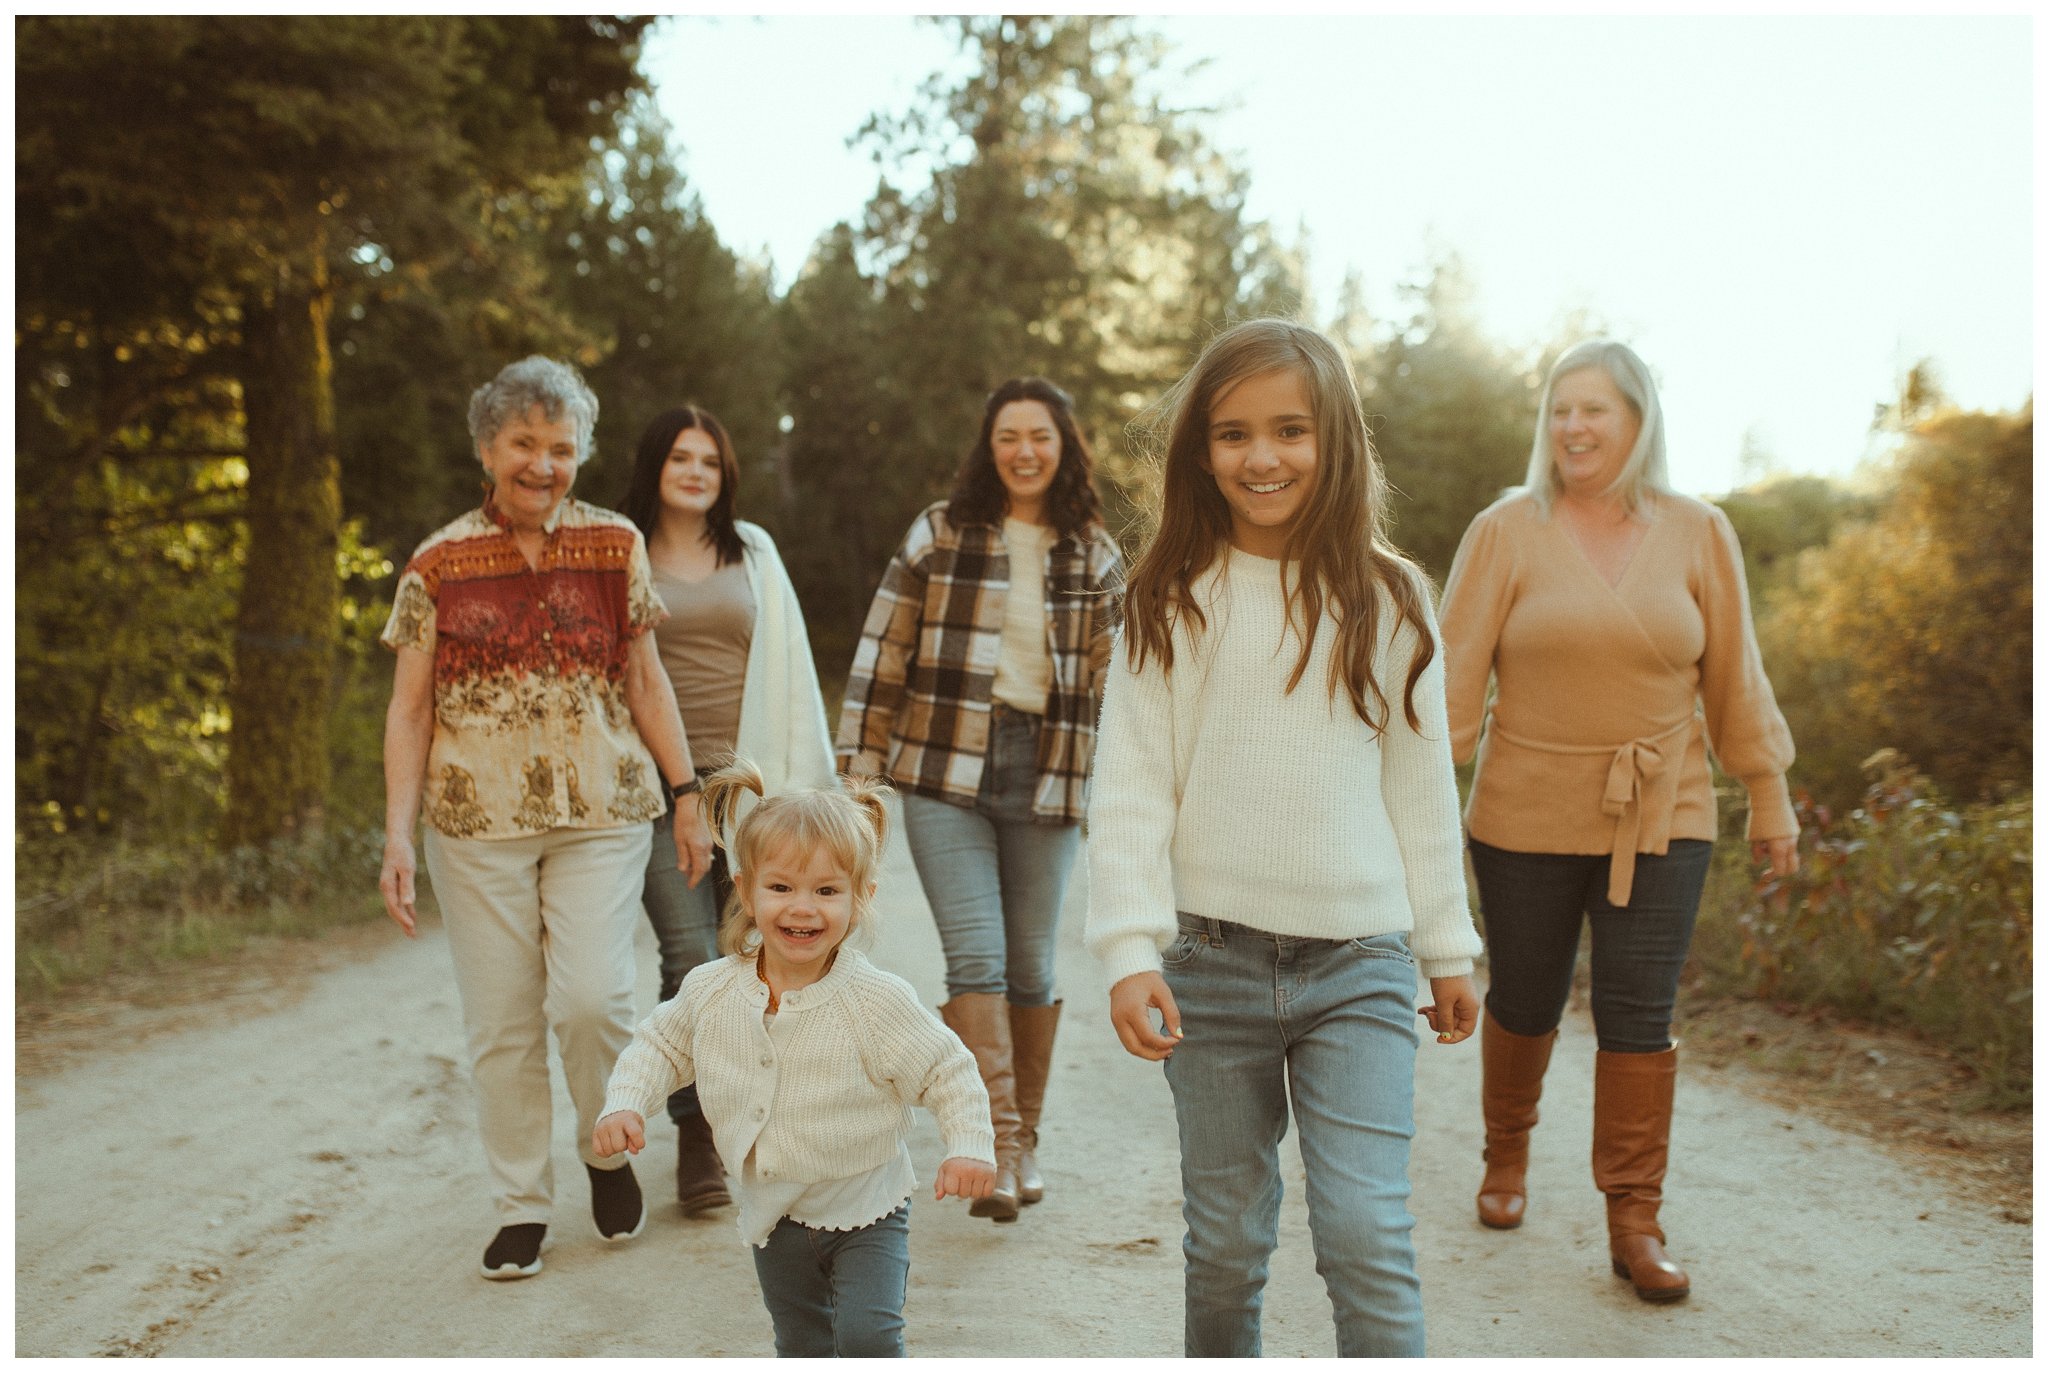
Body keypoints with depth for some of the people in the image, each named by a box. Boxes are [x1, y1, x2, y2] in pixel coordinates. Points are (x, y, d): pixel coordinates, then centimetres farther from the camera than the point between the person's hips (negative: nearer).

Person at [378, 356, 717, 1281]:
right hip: (477, 821, 0)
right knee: (501, 1021, 3)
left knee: (592, 997, -12)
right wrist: (398, 835, -3)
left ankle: (608, 1149, 17)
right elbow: (409, 709, 4)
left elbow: (645, 680, 11)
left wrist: (686, 796, 7)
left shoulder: (615, 547, 5)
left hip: (601, 812, 0)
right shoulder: (438, 565, 3)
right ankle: (521, 1207, 18)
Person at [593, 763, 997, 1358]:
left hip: (865, 1211, -4)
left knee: (866, 1335, -15)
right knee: (802, 1346, 18)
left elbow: (948, 1072, -12)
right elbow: (660, 1044, 8)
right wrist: (625, 1104, -7)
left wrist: (969, 1146, -24)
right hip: (774, 1214, 4)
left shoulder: (877, 1001, -21)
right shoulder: (711, 991, -10)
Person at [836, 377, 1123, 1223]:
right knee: (975, 956, -10)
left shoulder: (1095, 555, 7)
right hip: (945, 773, -1)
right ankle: (998, 1147, -6)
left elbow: (1112, 683, 11)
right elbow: (882, 654, 3)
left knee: (1030, 966, 9)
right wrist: (859, 768, 0)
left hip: (1047, 779, 2)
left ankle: (1025, 1138, 24)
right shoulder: (939, 534, 2)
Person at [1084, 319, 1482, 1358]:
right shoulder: (1170, 603, 0)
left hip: (1358, 962, 0)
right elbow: (1129, 788, -3)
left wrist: (1447, 949, 12)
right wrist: (1128, 950, -12)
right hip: (1212, 960, 0)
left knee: (1366, 1234, -7)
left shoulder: (1387, 600, 3)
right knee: (1226, 1241, 12)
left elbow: (1420, 785, 9)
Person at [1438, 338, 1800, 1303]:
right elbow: (1456, 670, -6)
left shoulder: (1697, 534, 3)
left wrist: (1769, 798, 11)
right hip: (1527, 818, -1)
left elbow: (1734, 679, 8)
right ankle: (1507, 1152, 39)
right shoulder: (1507, 530, -3)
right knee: (1525, 1003, 12)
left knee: (1640, 1016, 0)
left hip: (1660, 820, 1)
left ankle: (1634, 1222, 10)